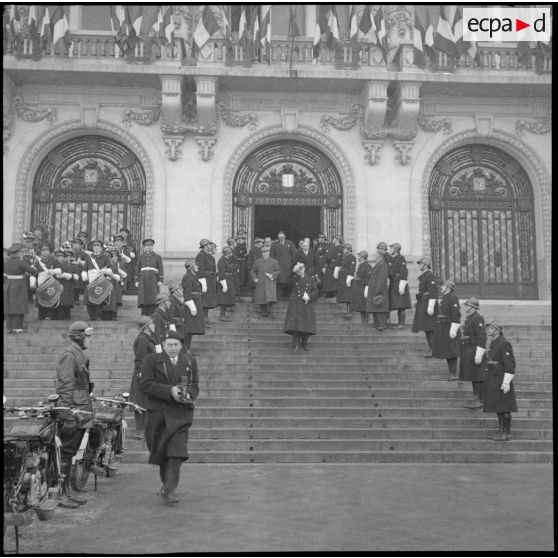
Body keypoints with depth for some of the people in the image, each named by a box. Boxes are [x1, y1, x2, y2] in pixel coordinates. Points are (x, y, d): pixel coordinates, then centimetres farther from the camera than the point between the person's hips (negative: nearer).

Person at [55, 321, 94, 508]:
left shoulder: (81, 355, 16)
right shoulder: (69, 355, -13)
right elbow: (65, 386, -19)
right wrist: (69, 414, -22)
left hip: (82, 411, 10)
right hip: (73, 411, -10)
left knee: (71, 451, 14)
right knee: (65, 452, -4)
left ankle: (67, 490, 21)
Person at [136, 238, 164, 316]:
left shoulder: (157, 257, 11)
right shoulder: (140, 257, 15)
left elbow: (161, 269, 5)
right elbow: (137, 269, 14)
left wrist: (160, 280, -5)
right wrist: (136, 281, 6)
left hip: (153, 279, -1)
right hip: (143, 280, 1)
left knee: (152, 299, -9)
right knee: (143, 298, -4)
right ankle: (144, 316, -1)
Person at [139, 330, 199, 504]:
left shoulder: (190, 362, 11)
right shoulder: (152, 361, 1)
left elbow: (194, 385, 17)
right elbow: (145, 385, -9)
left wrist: (189, 395, -6)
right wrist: (169, 390, -18)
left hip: (180, 413, 1)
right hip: (158, 413, 0)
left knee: (176, 452, -12)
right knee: (160, 451, 11)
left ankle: (169, 490, -10)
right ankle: (167, 482, 33)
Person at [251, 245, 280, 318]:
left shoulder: (274, 261, 3)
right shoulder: (258, 261, 8)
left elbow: (278, 271, 4)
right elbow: (253, 271, 16)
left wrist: (272, 275, -12)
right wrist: (254, 278, 0)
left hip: (270, 282, -2)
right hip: (260, 283, 2)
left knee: (270, 297, -15)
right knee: (261, 297, 1)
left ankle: (270, 312, -11)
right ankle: (264, 311, 17)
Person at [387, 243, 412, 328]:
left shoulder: (401, 258, -10)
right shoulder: (390, 259, 14)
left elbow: (403, 273, -15)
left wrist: (402, 287, -20)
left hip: (399, 282, -8)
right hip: (393, 283, 8)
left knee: (401, 305, -7)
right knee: (396, 304, 9)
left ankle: (402, 323, -4)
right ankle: (399, 322, 13)